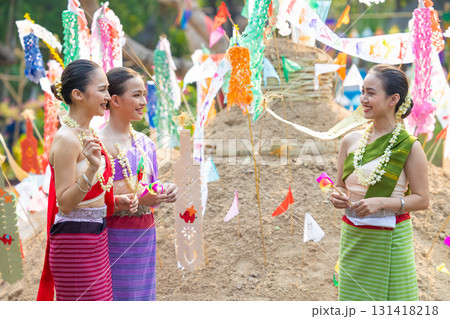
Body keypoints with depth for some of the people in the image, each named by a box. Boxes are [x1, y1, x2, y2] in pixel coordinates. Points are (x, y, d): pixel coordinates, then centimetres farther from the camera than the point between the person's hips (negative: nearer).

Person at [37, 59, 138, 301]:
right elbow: (64, 204, -20)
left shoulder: (87, 134, 10)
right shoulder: (66, 139, -18)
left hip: (96, 239, 9)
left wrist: (117, 201, 5)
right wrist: (92, 169, -31)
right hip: (75, 242, -9)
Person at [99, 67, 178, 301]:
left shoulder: (144, 142, 11)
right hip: (115, 237, -7)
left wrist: (165, 191, -3)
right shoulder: (100, 144, -12)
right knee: (117, 293, -4)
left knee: (142, 293, 9)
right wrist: (139, 200, -23)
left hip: (145, 235, 7)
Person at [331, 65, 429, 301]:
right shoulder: (351, 141, 5)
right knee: (353, 299, 7)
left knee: (391, 298, 0)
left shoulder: (408, 146, -7)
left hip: (390, 241, -4)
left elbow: (422, 199, -8)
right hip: (353, 237, 4)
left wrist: (381, 202, -20)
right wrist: (338, 197, -7)